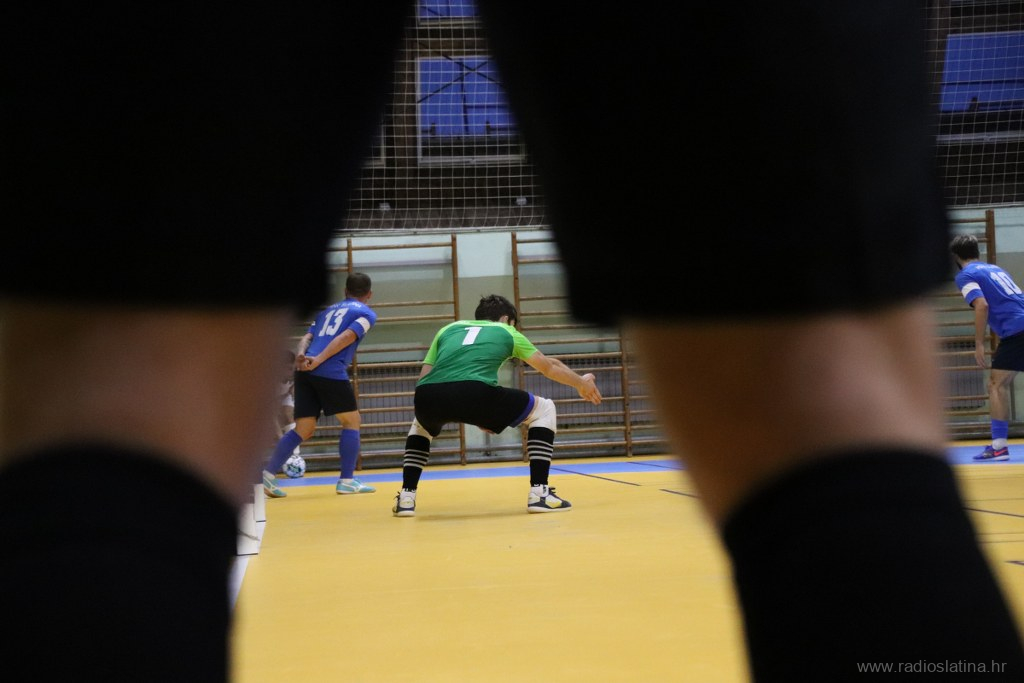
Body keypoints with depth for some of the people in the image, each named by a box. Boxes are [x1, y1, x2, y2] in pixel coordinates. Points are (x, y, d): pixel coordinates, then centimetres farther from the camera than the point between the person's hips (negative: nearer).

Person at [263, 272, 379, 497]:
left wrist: (301, 356, -3)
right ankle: (346, 481, 9)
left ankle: (268, 475, -1)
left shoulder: (328, 309, 30)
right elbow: (345, 338, -6)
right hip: (331, 373, -6)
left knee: (303, 429, 10)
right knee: (351, 421, 11)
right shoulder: (366, 313, 12)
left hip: (305, 371, 6)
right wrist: (319, 360, -13)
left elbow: (307, 337, 14)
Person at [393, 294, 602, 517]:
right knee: (544, 410, 21)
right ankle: (539, 493, 12)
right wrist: (581, 382, 62)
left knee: (421, 425, 42)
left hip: (426, 396, 4)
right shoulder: (507, 331, 30)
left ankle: (406, 497, 26)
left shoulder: (448, 328, 35)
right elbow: (549, 366, 43)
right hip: (475, 393, -4)